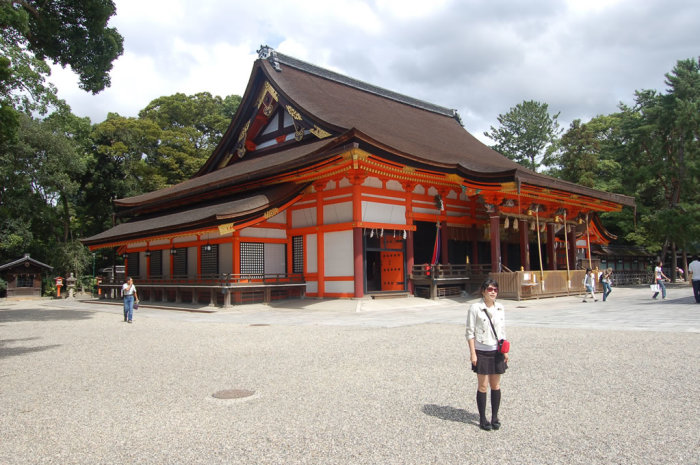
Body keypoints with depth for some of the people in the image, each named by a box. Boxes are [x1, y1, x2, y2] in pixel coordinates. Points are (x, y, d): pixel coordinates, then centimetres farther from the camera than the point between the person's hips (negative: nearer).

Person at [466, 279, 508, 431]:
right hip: (481, 352, -4)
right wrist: (472, 353, -12)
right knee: (482, 387, 3)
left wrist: (505, 350, 9)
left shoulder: (500, 308, 6)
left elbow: (502, 330, 14)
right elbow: (470, 332, -9)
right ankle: (482, 419, 16)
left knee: (495, 385, 11)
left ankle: (495, 417, 25)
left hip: (497, 351, 4)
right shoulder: (475, 308, -10)